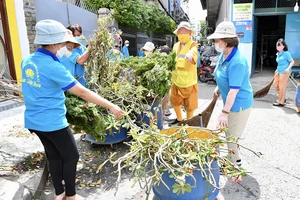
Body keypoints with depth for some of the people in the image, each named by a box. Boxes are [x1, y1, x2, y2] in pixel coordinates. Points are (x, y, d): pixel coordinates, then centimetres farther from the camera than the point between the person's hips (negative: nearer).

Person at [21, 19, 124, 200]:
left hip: (33, 121, 8)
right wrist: (111, 106, -23)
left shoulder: (27, 61, 3)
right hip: (53, 123, -8)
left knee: (54, 156, 20)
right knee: (71, 157, 10)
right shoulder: (53, 67, -23)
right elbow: (82, 92, -25)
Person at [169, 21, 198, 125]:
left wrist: (190, 54, -59)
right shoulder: (176, 46, 6)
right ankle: (179, 119, 44)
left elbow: (193, 51, -37)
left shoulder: (193, 44, -13)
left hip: (189, 81, -6)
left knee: (189, 105, 9)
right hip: (176, 80, 6)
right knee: (174, 100, 19)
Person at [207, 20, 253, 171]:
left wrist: (224, 112, -28)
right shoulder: (223, 55, 1)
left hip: (239, 104, -9)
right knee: (229, 133, 22)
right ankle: (235, 159, 43)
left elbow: (234, 90, -29)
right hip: (230, 102, 9)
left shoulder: (237, 61, -28)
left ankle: (233, 164, 27)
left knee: (232, 136, 6)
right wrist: (218, 88, 9)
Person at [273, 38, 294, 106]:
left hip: (284, 72, -9)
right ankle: (282, 98, 31)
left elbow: (292, 61, -13)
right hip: (279, 71, 9)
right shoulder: (278, 54, 10)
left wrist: (288, 68, -25)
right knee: (275, 84, 14)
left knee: (282, 87, -2)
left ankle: (281, 102, 9)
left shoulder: (286, 53, -12)